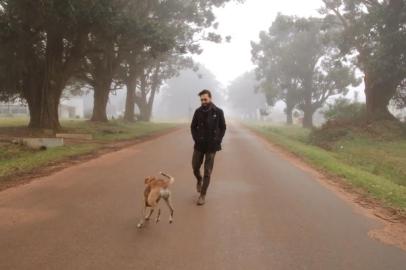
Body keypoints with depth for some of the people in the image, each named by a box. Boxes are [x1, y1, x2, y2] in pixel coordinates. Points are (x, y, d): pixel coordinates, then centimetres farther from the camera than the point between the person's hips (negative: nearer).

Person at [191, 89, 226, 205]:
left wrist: (218, 141, -5)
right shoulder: (198, 111, 0)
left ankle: (203, 195, 8)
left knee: (207, 172, 0)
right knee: (195, 167, 9)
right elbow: (193, 127, 10)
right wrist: (196, 138, -2)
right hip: (199, 145, 2)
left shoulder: (218, 112, -6)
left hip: (211, 146, -2)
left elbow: (223, 128, 3)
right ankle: (199, 180, 42)